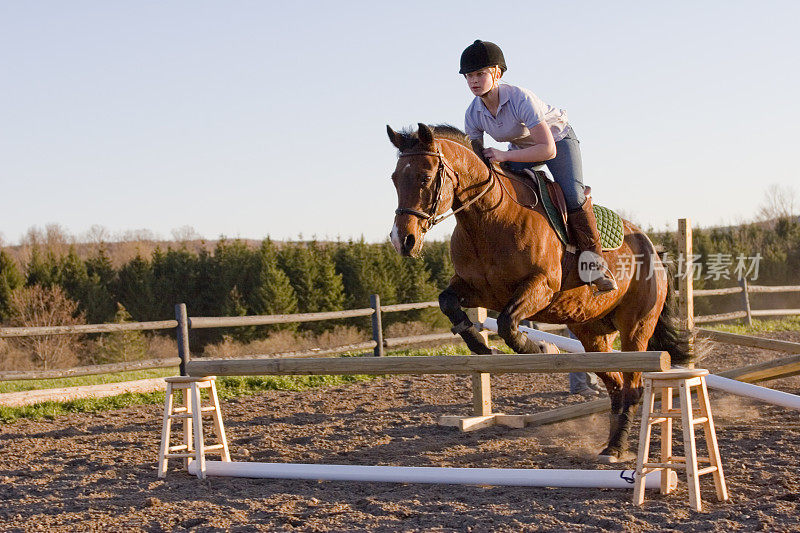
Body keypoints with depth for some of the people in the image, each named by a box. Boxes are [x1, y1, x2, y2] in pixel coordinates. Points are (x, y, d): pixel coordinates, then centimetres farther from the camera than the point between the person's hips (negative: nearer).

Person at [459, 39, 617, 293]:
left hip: (557, 140, -6)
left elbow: (548, 149, -40)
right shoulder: (473, 114, -17)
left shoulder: (520, 99, -36)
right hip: (521, 147, 6)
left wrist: (504, 155, -45)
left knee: (572, 195, -26)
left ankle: (593, 259, -10)